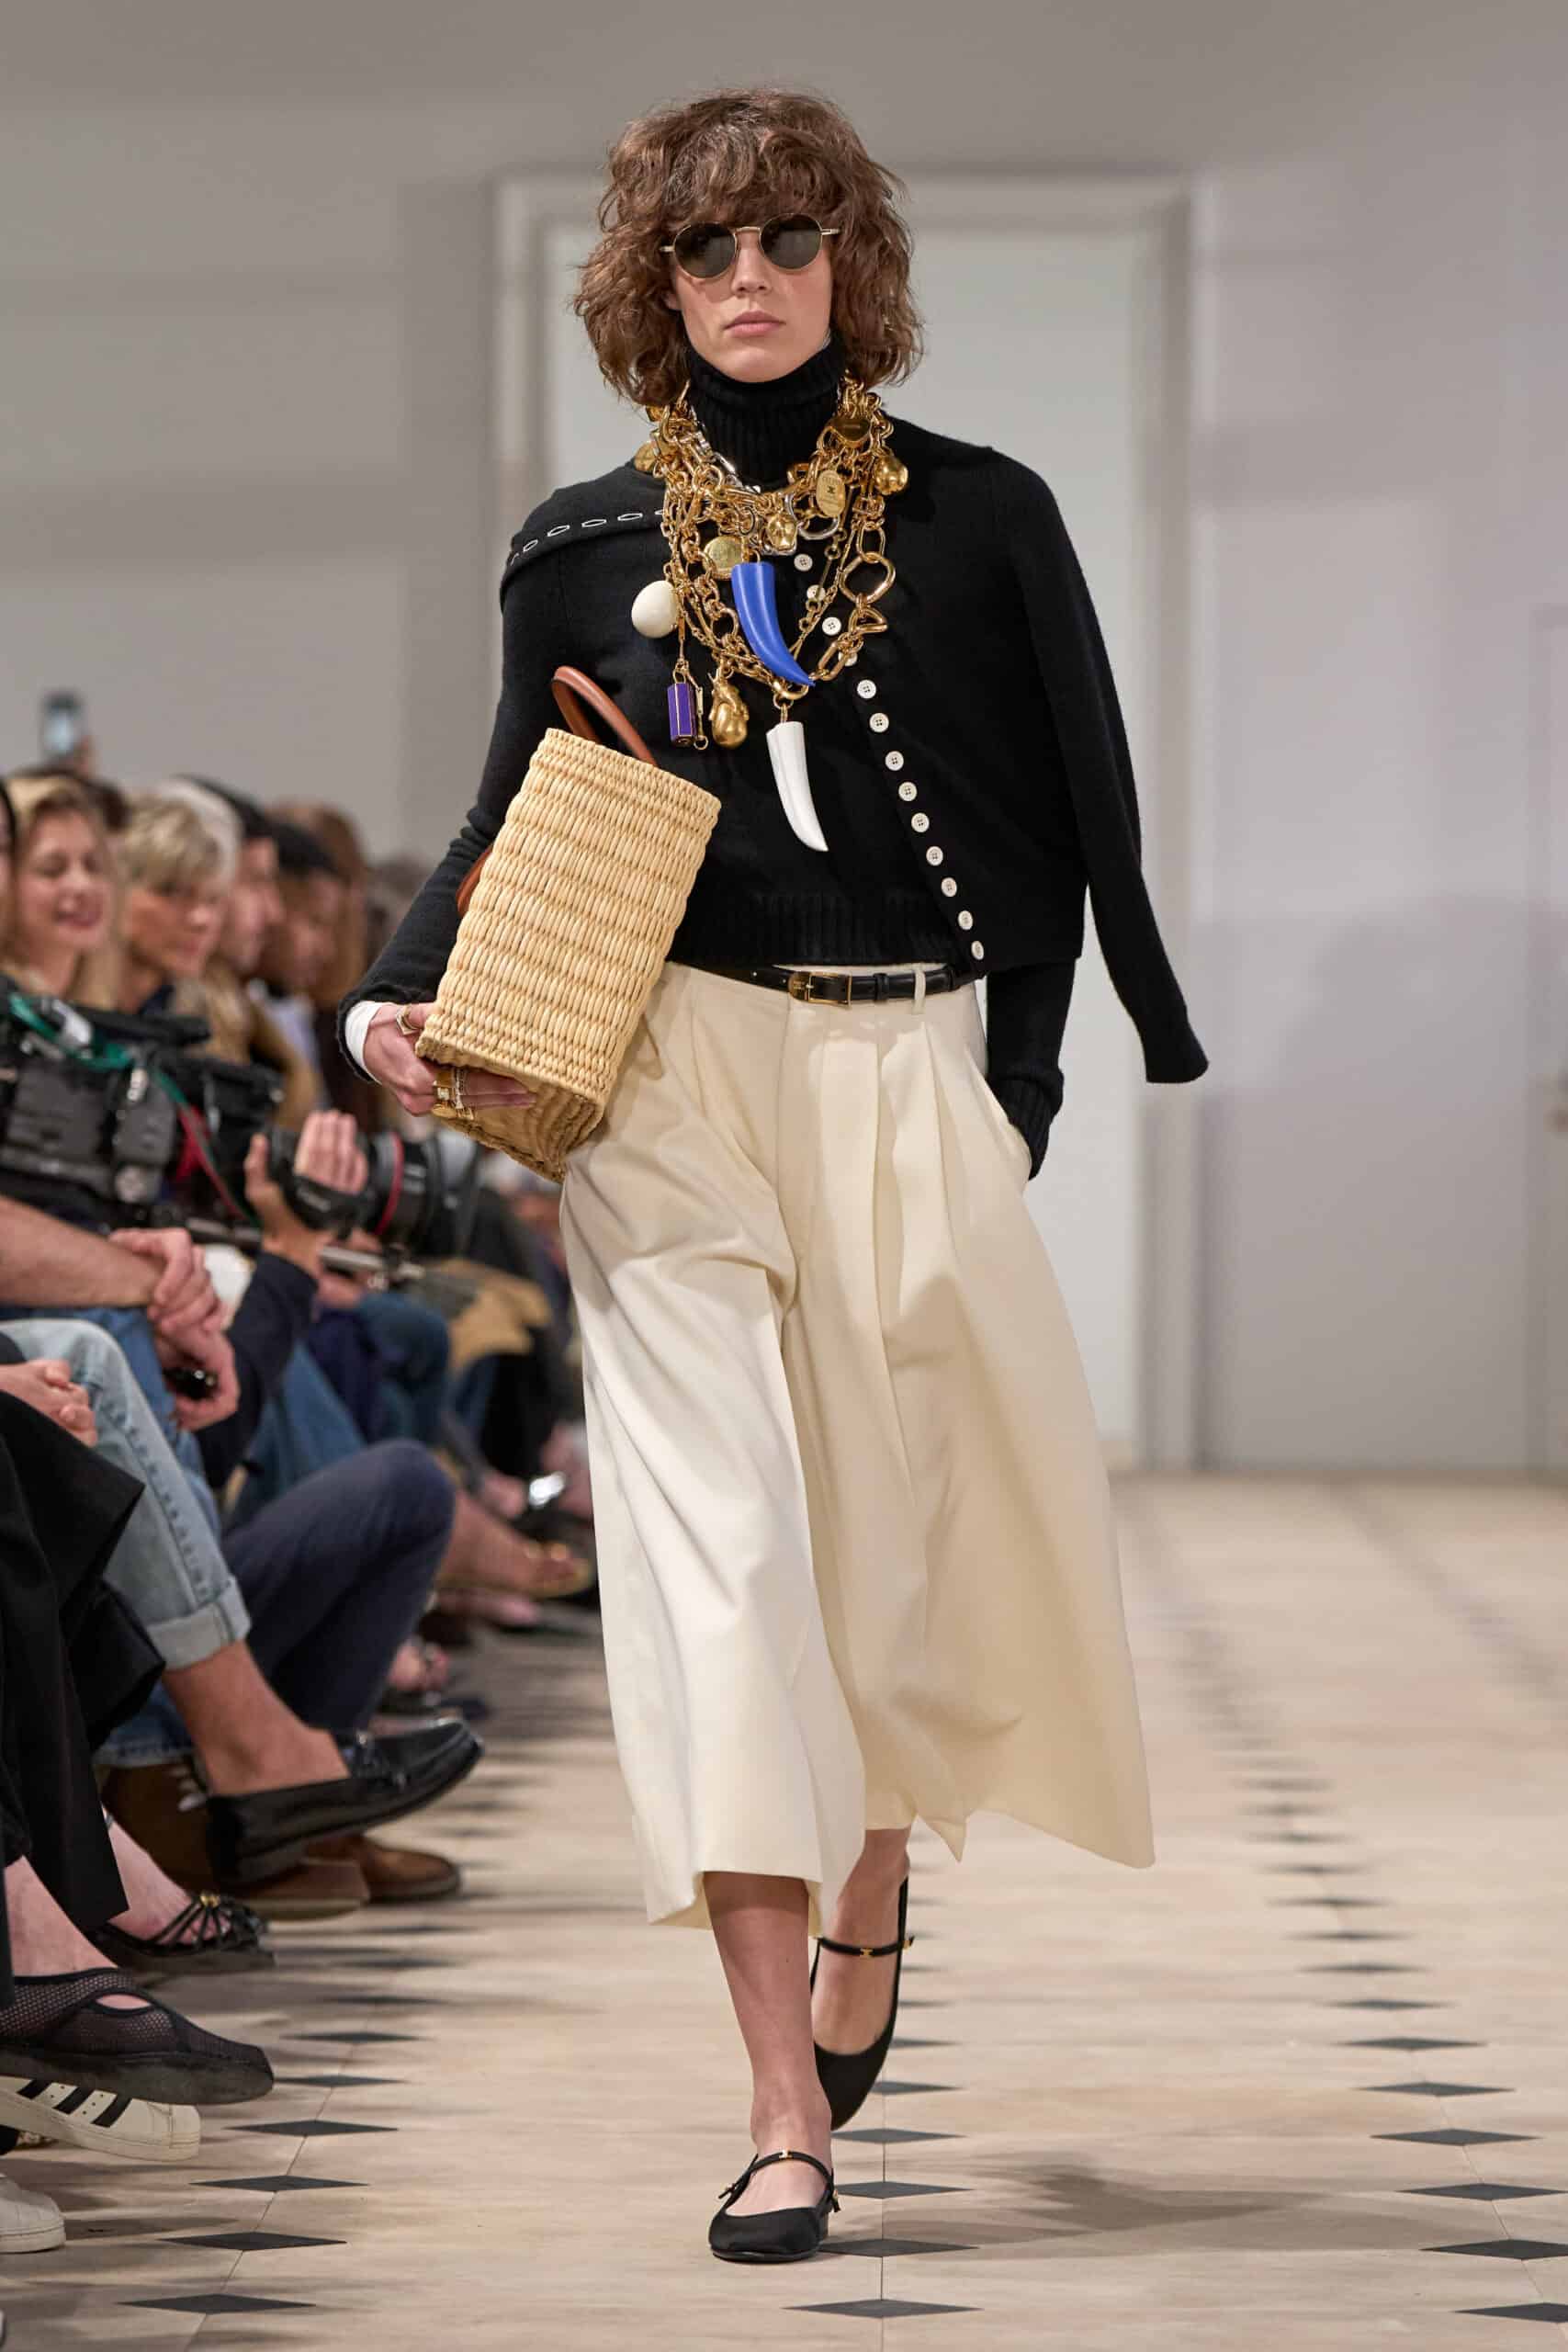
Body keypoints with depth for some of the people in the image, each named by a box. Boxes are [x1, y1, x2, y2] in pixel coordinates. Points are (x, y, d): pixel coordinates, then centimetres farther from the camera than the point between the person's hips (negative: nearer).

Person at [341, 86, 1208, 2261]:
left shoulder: (980, 520, 5)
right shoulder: (585, 551, 8)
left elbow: (1076, 828, 5)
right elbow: (516, 829, 11)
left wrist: (1015, 1080, -3)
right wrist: (399, 1001, -7)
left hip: (914, 1079, 0)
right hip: (675, 1082, 0)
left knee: (914, 1526, 4)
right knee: (718, 1548, -9)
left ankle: (871, 1898, 39)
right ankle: (789, 2108, -11)